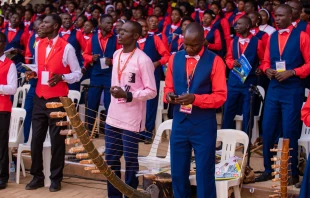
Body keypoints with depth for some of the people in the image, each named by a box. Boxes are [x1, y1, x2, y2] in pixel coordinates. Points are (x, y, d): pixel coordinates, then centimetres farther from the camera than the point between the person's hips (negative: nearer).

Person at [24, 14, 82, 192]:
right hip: (39, 98, 5)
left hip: (57, 100, -5)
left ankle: (56, 179, 14)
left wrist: (61, 77, -20)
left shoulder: (67, 47, -8)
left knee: (57, 139, 2)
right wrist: (33, 73, -3)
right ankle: (37, 177, 18)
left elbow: (78, 74, -4)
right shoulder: (39, 45, 10)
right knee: (36, 139, 6)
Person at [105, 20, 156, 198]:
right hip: (113, 117, 7)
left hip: (131, 120, -7)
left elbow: (152, 91, -12)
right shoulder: (116, 55, 10)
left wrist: (128, 95, -22)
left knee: (130, 161, 1)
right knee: (111, 159, 11)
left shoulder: (143, 60, -13)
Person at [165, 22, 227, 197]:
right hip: (179, 123, 4)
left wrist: (196, 99, -22)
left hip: (204, 125, -4)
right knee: (178, 173, 11)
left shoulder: (215, 61, -6)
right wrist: (169, 95, -10)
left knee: (204, 174, 3)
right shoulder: (175, 58, 8)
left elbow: (221, 96, -9)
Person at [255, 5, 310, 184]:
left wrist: (291, 72, -17)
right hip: (274, 88, 5)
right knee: (267, 129, 6)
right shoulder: (272, 37, 11)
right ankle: (268, 170, 19)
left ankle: (292, 173, 11)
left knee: (290, 131, -2)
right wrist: (267, 70, -4)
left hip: (293, 90, -5)